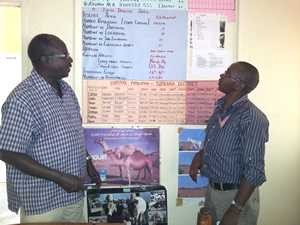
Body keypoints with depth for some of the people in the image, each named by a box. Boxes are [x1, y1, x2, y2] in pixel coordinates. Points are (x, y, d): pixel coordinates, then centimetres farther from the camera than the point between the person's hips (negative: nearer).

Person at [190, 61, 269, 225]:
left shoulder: (252, 118, -24)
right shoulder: (220, 106, 2)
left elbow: (255, 171, -24)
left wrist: (235, 211, -24)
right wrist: (200, 155, 0)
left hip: (236, 195, -8)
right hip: (212, 189, 8)